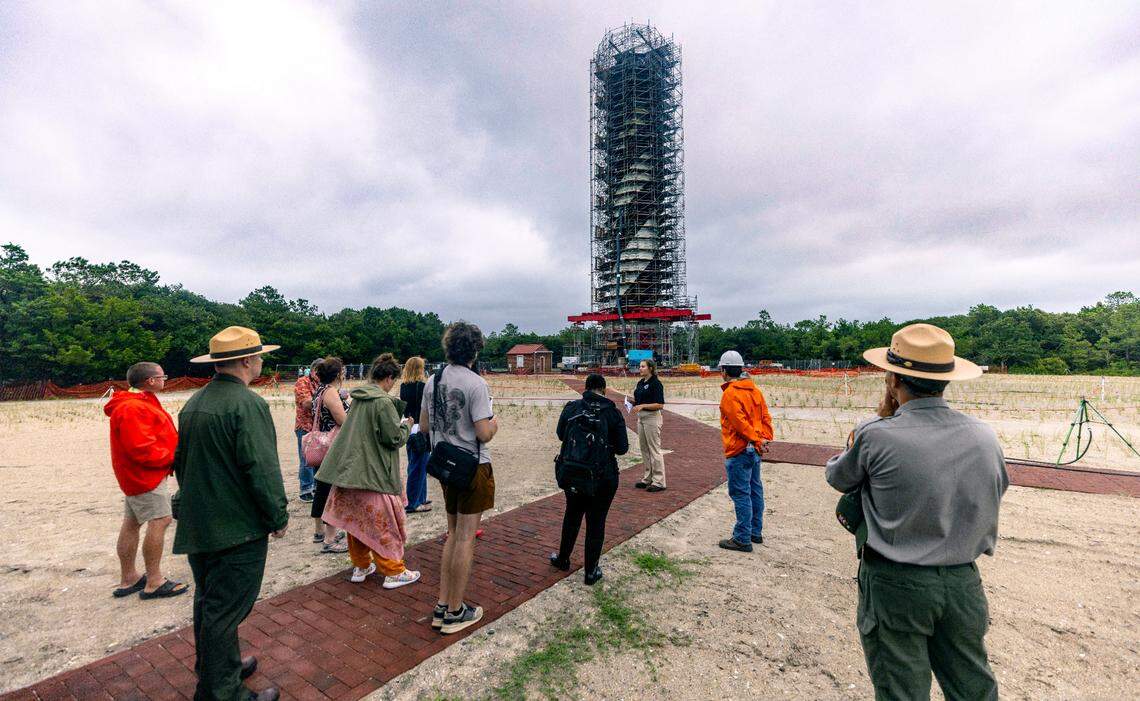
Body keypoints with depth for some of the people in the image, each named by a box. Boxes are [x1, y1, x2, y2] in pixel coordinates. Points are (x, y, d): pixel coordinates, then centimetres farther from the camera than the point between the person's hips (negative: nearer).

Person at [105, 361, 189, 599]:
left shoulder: (138, 403, 14)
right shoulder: (132, 409, -22)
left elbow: (150, 437, 17)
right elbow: (142, 449, -26)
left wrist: (174, 453, 4)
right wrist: (172, 457, -14)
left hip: (137, 473, 11)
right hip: (145, 474, -11)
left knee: (132, 523, 15)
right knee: (159, 521, -8)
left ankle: (128, 579, 26)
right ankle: (154, 583, -1)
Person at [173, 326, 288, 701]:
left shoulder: (193, 403, 8)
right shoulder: (247, 403, -21)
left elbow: (181, 461, 18)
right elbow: (262, 469, -24)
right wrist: (279, 517, -13)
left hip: (197, 525, 10)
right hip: (237, 528, -9)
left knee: (209, 603, 23)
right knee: (225, 611, 2)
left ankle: (213, 670, 41)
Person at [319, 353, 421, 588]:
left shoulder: (358, 398, 6)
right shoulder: (384, 402, -18)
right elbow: (395, 439, -16)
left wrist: (398, 423, 16)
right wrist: (406, 426, 2)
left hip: (350, 469, 8)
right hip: (374, 473, -8)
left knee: (356, 520, 18)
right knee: (382, 524, 4)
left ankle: (361, 566, 32)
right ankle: (393, 572, 15)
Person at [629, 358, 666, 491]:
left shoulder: (656, 383, -13)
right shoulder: (640, 383, 12)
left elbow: (660, 405, -18)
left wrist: (642, 406, -24)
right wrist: (633, 402, 1)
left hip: (652, 417, -9)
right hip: (641, 417, 9)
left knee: (654, 449, -3)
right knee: (644, 449, 14)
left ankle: (659, 481, 6)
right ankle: (648, 478, 26)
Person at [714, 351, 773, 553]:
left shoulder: (730, 394, -16)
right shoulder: (754, 390, 10)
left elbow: (740, 422, -23)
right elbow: (766, 416, 8)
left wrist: (757, 440, -17)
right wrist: (764, 438, 3)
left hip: (739, 452, -9)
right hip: (754, 451, 9)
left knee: (741, 494, -2)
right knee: (755, 491, 17)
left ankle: (742, 539, 6)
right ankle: (756, 532, 30)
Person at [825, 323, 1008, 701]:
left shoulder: (876, 435, -20)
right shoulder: (985, 436, -5)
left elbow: (838, 478, -2)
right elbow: (996, 490, 12)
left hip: (894, 585, -4)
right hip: (962, 583, 4)